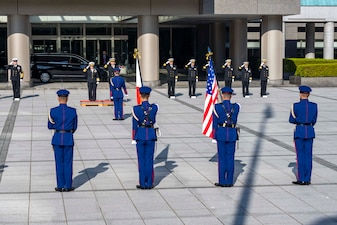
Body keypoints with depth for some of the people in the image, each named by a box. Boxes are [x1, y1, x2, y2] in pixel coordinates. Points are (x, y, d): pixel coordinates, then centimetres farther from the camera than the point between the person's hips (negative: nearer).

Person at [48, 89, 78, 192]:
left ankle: (60, 186, 10)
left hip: (57, 138, 0)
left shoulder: (53, 111, -7)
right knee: (68, 163, 7)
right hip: (68, 139, 0)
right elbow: (75, 127, 4)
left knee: (59, 163, 8)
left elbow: (50, 126, 2)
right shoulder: (73, 111, -5)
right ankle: (68, 186, 9)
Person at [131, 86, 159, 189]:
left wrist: (134, 139, 0)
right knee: (149, 160, 7)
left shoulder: (136, 108, -11)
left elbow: (135, 125, -8)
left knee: (141, 160, 5)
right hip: (151, 135, 2)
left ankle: (142, 183, 7)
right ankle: (149, 183, 9)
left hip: (140, 136, -2)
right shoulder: (154, 107, -5)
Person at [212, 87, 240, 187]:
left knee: (222, 158, 3)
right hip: (232, 134, 2)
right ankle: (230, 181, 8)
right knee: (230, 158, 6)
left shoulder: (217, 107, -7)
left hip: (221, 134, -2)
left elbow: (215, 122, -2)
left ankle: (222, 181, 4)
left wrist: (214, 136, 6)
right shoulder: (236, 107, -1)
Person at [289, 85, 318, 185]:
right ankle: (307, 179, 7)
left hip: (299, 131, -3)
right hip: (310, 132, 3)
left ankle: (301, 179, 2)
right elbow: (314, 120, 9)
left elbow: (291, 120, -2)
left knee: (300, 156, 2)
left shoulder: (295, 106, -9)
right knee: (308, 155, 6)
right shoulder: (314, 106, 1)